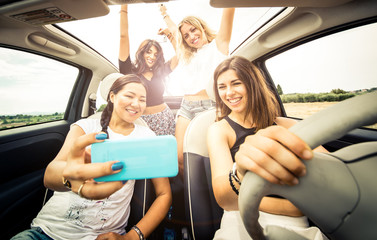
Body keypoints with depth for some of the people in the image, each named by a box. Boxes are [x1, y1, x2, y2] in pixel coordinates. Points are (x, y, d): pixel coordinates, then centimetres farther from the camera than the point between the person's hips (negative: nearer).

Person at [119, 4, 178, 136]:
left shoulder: (159, 72, 12)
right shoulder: (130, 71, 3)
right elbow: (124, 36, 0)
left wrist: (170, 36, 11)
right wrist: (124, 7, 2)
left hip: (165, 119, 3)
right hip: (141, 121, -3)